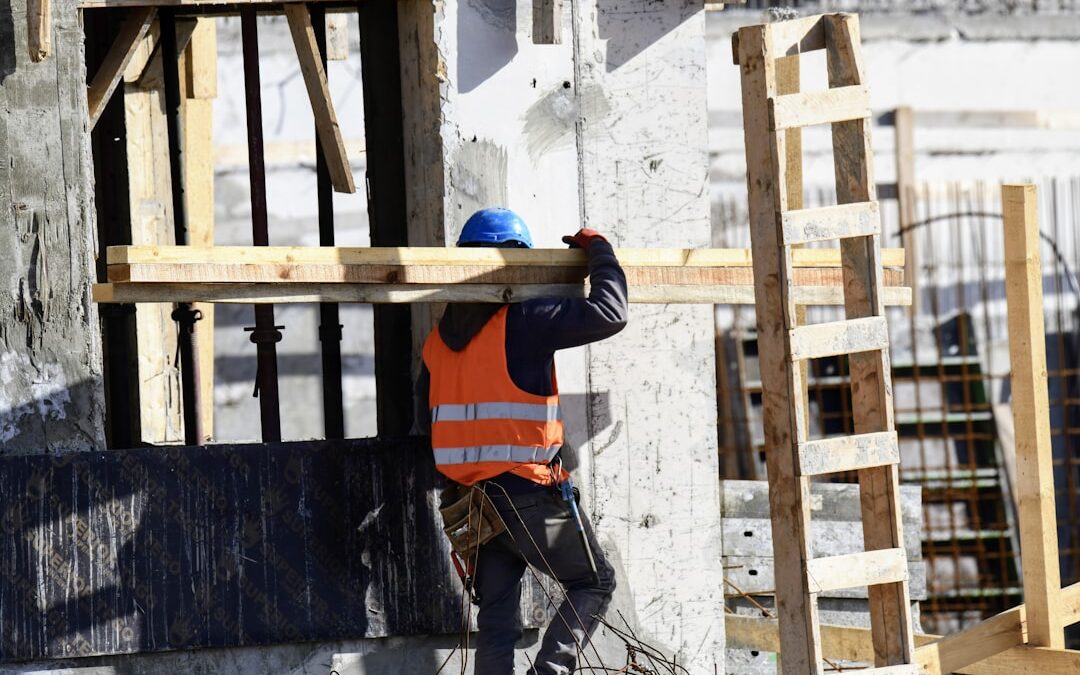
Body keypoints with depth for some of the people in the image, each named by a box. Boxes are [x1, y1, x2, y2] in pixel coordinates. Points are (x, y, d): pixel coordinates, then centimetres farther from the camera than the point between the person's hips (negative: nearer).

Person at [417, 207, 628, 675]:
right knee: (595, 582, 10)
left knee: (496, 622, 10)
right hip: (528, 493, -6)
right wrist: (598, 250, -1)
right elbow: (608, 314, -17)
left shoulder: (438, 340, 10)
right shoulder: (523, 322, -12)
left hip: (470, 496, 6)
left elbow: (426, 404, 20)